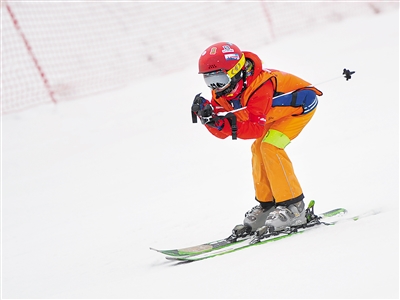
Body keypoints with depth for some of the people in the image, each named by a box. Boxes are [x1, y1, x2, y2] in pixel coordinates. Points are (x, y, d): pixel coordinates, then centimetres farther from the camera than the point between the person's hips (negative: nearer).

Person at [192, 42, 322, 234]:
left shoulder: (259, 87, -37)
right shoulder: (221, 93, -13)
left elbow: (256, 129, -41)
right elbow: (222, 132, -14)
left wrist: (229, 124, -53)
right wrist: (207, 116, -32)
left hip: (301, 103, -9)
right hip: (278, 110, 9)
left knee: (270, 146, -21)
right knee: (259, 149, 3)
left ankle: (293, 206, -18)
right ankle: (266, 204, 15)